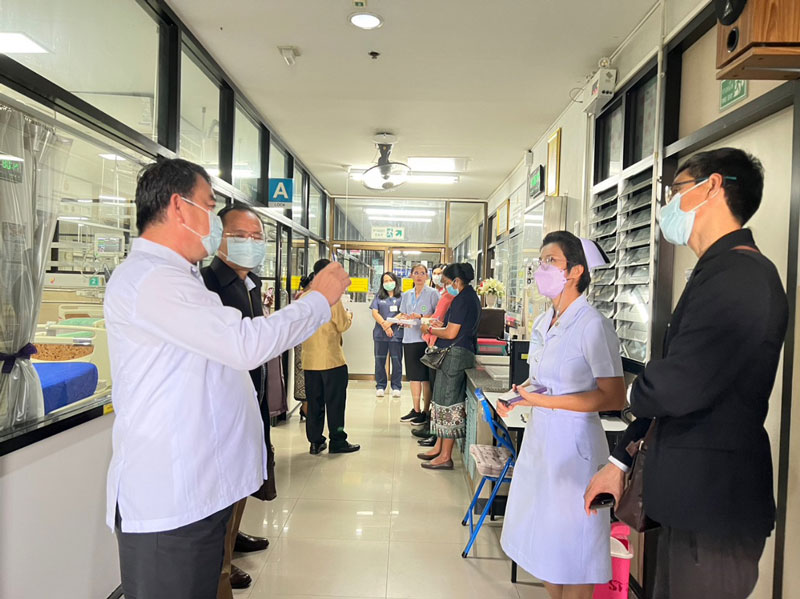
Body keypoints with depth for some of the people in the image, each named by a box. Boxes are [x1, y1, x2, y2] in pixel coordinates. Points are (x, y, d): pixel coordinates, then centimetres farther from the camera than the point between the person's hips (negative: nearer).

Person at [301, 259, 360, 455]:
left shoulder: (303, 297, 4)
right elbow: (342, 325, -10)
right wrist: (349, 316, 10)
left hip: (310, 359, 6)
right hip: (331, 358, -5)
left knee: (313, 402, 13)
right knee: (335, 401, 5)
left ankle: (315, 442, 19)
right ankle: (337, 441, 12)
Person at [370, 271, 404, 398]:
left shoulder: (401, 296, 5)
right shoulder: (379, 296, 11)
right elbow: (375, 313, 2)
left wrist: (390, 323, -13)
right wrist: (384, 325, -11)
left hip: (396, 332, -2)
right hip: (380, 332, 2)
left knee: (396, 360, 1)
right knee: (379, 360, 5)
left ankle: (396, 387, 10)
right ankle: (380, 386, 14)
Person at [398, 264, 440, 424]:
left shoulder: (432, 293, -2)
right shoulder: (406, 295, 14)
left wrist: (421, 316, -19)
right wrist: (404, 319, -5)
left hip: (425, 338, -5)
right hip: (409, 338, 5)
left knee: (425, 377, -1)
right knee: (413, 376, 11)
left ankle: (426, 412, 6)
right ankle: (415, 410, 20)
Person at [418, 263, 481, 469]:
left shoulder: (462, 300, -16)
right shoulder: (471, 296, 16)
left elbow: (451, 333, -18)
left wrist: (429, 329, -4)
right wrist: (439, 325, 14)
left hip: (455, 354, -10)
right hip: (461, 352, 10)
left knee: (448, 403, -4)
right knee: (443, 400, 15)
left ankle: (445, 457, 4)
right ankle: (439, 447, 25)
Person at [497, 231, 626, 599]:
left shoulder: (593, 325, -17)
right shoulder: (542, 323, 8)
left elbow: (613, 398, -19)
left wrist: (543, 400, -24)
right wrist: (518, 395, -1)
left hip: (574, 443, -8)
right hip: (539, 437, 8)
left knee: (572, 545, 7)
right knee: (542, 538, 19)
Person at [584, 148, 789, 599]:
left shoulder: (740, 275, -21)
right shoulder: (718, 272, 13)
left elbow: (677, 387, -31)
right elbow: (669, 386, 15)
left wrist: (633, 394, -7)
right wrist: (620, 461, 16)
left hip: (714, 503, -9)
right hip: (693, 499, 9)